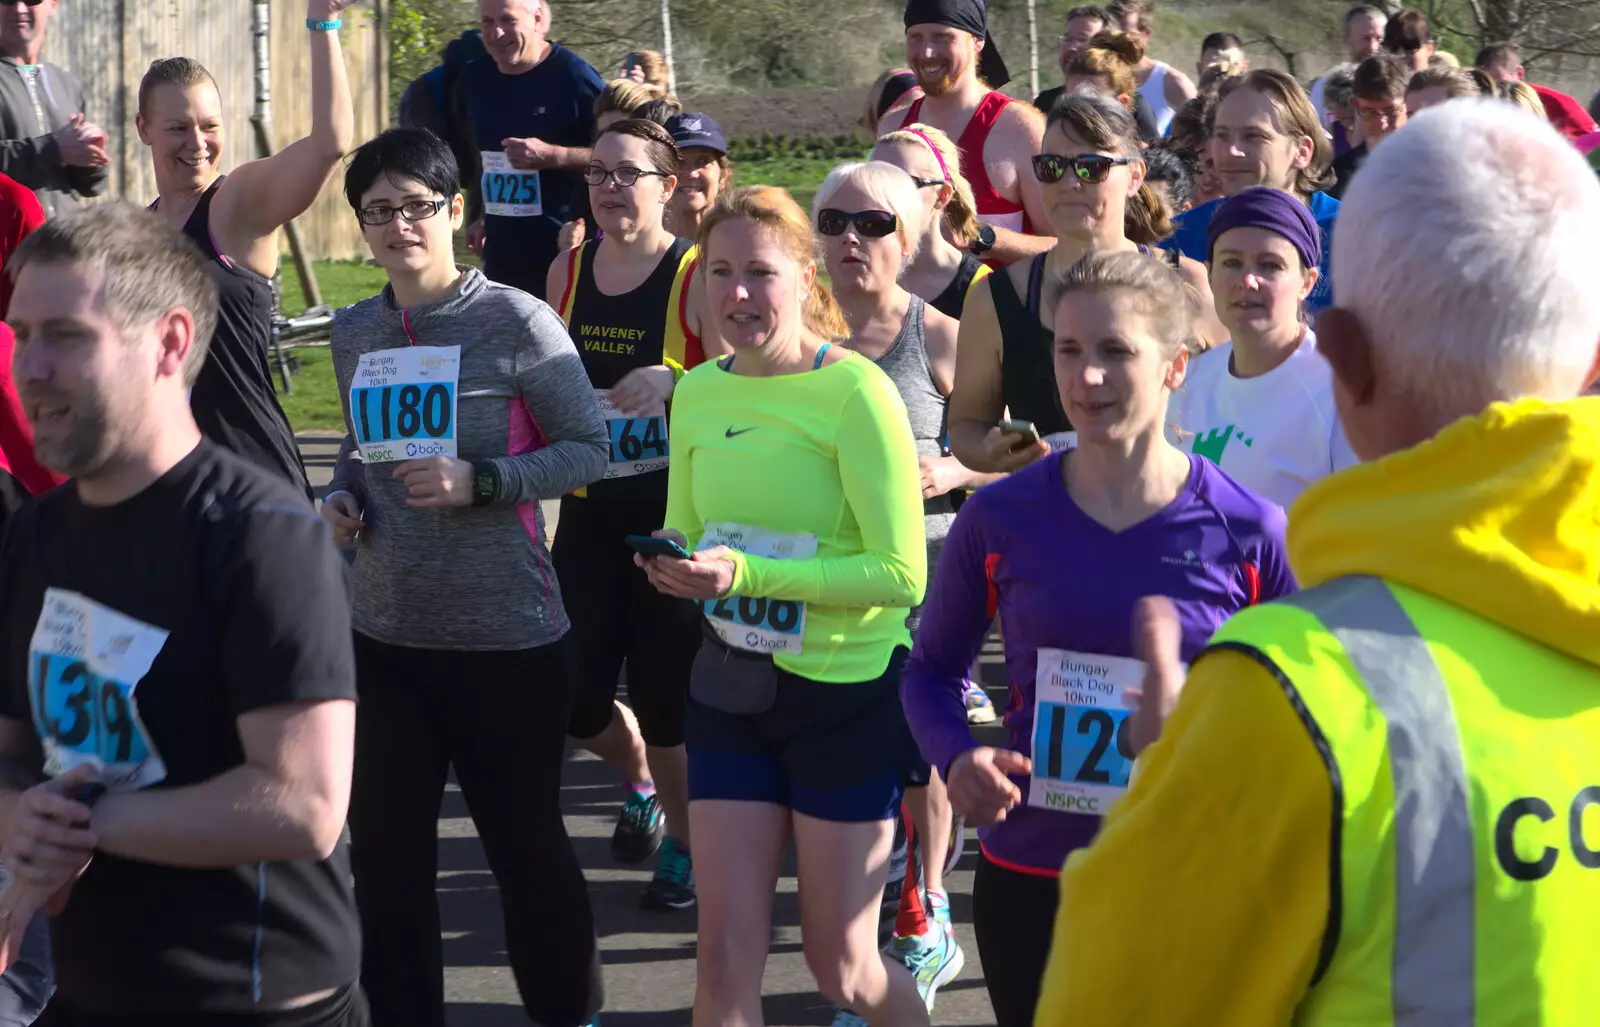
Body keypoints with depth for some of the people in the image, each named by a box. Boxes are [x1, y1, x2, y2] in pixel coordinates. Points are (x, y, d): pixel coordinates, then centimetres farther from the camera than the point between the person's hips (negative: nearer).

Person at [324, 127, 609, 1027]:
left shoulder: (516, 323, -10)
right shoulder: (354, 334, 7)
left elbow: (589, 449, -8)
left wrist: (479, 481, -21)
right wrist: (343, 498, -1)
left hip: (508, 639, -4)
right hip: (385, 638, 4)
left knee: (527, 841, 11)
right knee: (388, 850, 8)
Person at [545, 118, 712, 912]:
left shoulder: (697, 278, -10)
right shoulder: (567, 272, 6)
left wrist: (672, 383, -30)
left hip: (671, 514, -5)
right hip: (589, 513, 5)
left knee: (663, 693, -1)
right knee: (573, 697, 3)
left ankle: (684, 842, 21)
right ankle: (642, 783, 35)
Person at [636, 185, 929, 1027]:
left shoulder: (855, 392, -16)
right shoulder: (698, 391, 3)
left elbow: (903, 574, -20)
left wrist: (748, 574, -27)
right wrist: (675, 567, -9)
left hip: (846, 694, -5)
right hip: (731, 687, 5)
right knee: (725, 955, 2)